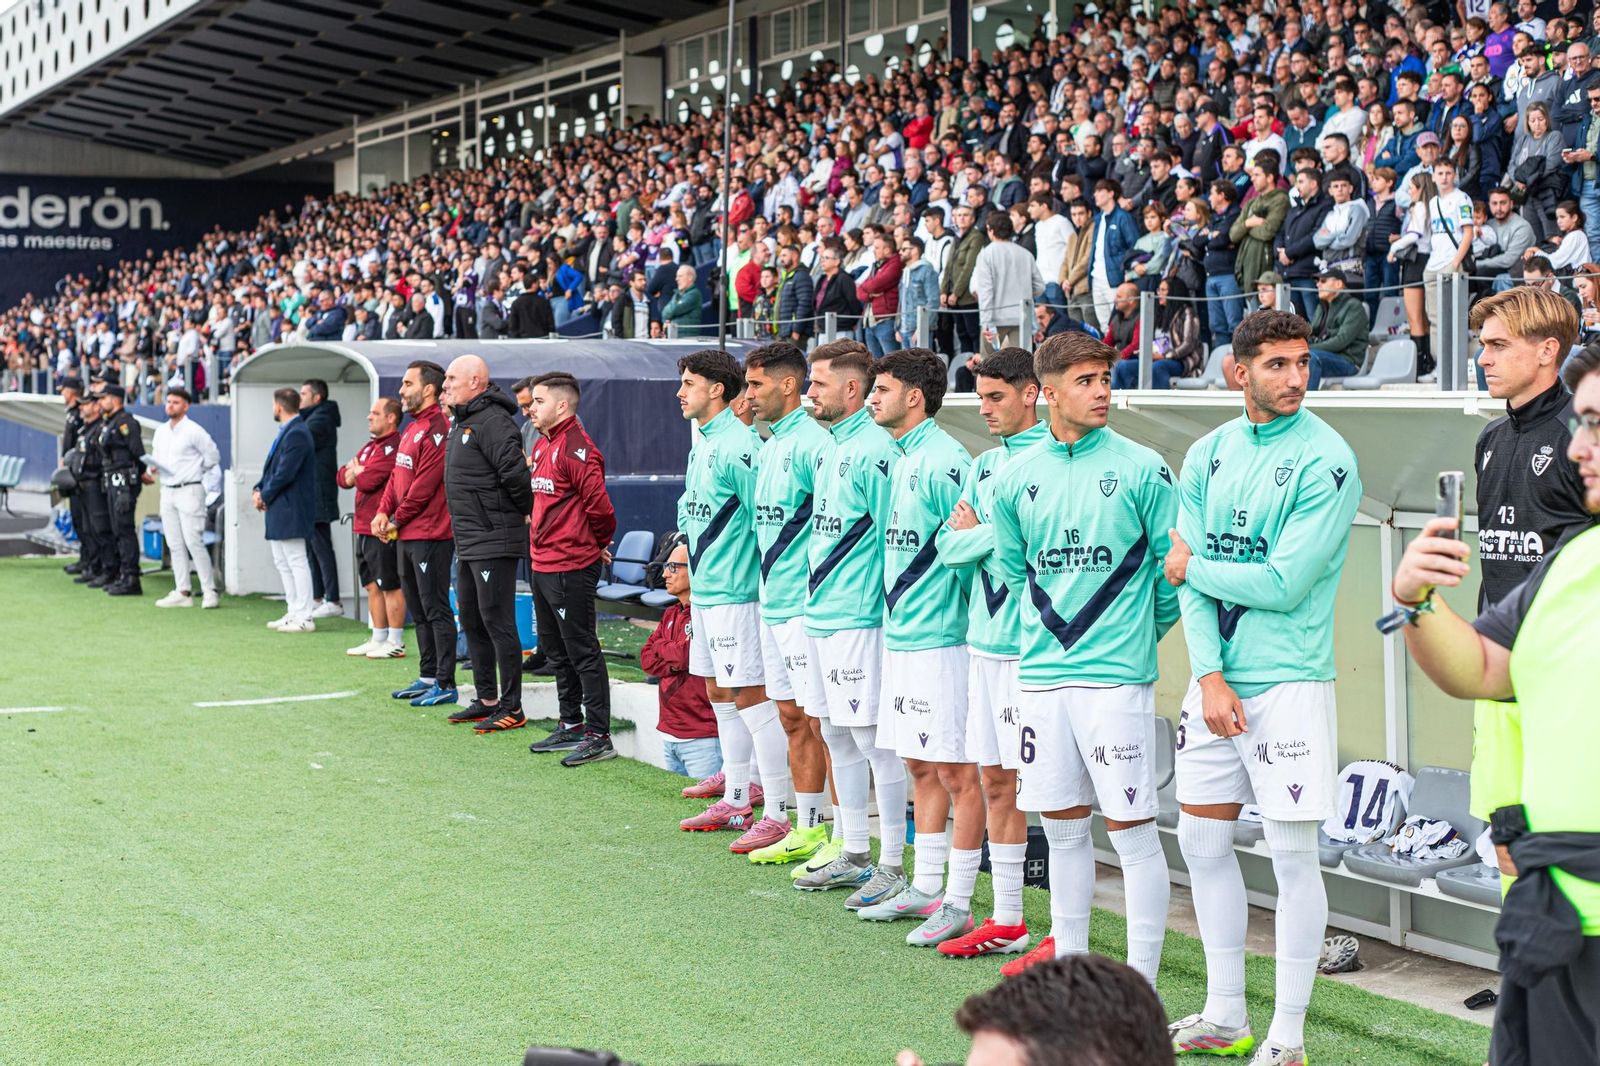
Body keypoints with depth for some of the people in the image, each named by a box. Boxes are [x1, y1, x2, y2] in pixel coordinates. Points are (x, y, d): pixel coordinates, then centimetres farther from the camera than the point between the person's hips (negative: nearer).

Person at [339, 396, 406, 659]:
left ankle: (396, 643, -1)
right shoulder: (370, 447, 19)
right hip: (364, 529, 10)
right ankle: (378, 639, 21)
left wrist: (356, 471, 2)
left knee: (390, 587, -5)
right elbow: (343, 477, 16)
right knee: (373, 586, 14)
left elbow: (368, 481, -20)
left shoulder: (394, 447, -13)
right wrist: (357, 472, -6)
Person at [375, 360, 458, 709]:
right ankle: (428, 677, 22)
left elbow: (425, 485, -18)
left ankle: (445, 684, -3)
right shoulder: (411, 429, 17)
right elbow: (397, 476, 19)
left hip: (430, 536, -10)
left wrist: (397, 519, -10)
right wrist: (383, 512, 4)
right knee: (419, 610, 14)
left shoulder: (437, 429, -15)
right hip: (407, 536, 10)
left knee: (435, 609, -6)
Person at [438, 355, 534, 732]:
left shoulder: (491, 422, -17)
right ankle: (486, 700, 26)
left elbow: (516, 473, -25)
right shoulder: (462, 422, 16)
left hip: (494, 541, -11)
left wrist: (532, 514, -13)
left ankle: (511, 708, -2)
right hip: (468, 542, 11)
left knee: (497, 621, -7)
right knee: (471, 620, 16)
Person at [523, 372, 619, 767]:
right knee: (555, 649, 17)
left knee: (581, 650, -6)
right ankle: (570, 725, 28)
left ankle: (599, 736, -2)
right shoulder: (543, 446, 13)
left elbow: (599, 505, -21)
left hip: (571, 568, -10)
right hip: (543, 566, 10)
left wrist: (595, 544, -5)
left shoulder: (576, 448, -17)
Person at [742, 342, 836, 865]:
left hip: (807, 606, -10)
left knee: (821, 721, -6)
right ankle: (807, 831, 22)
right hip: (772, 602, 10)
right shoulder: (769, 447, 16)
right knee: (792, 717, 14)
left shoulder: (812, 444, -15)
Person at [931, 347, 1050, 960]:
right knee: (995, 782, 12)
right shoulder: (984, 466, 15)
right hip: (985, 637, 8)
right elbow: (948, 548, 10)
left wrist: (976, 530, -6)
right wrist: (993, 534, -8)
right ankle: (1006, 922, 21)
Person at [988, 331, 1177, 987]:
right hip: (1041, 674, 4)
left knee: (1131, 828, -2)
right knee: (1061, 824, 13)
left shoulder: (1141, 469, -4)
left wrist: (1141, 633, 9)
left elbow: (1176, 565, 1)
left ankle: (1141, 976, 4)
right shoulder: (1017, 478, 7)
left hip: (1117, 676, -4)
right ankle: (1068, 951, 26)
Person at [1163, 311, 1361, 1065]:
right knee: (1202, 839, 12)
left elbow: (1284, 584, -16)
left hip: (1288, 682, -6)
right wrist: (1209, 676, -8)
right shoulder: (1208, 455, 8)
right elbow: (1190, 581, 3)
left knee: (1293, 855, -2)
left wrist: (1193, 567, -3)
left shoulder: (1325, 460, -10)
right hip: (1215, 680, 6)